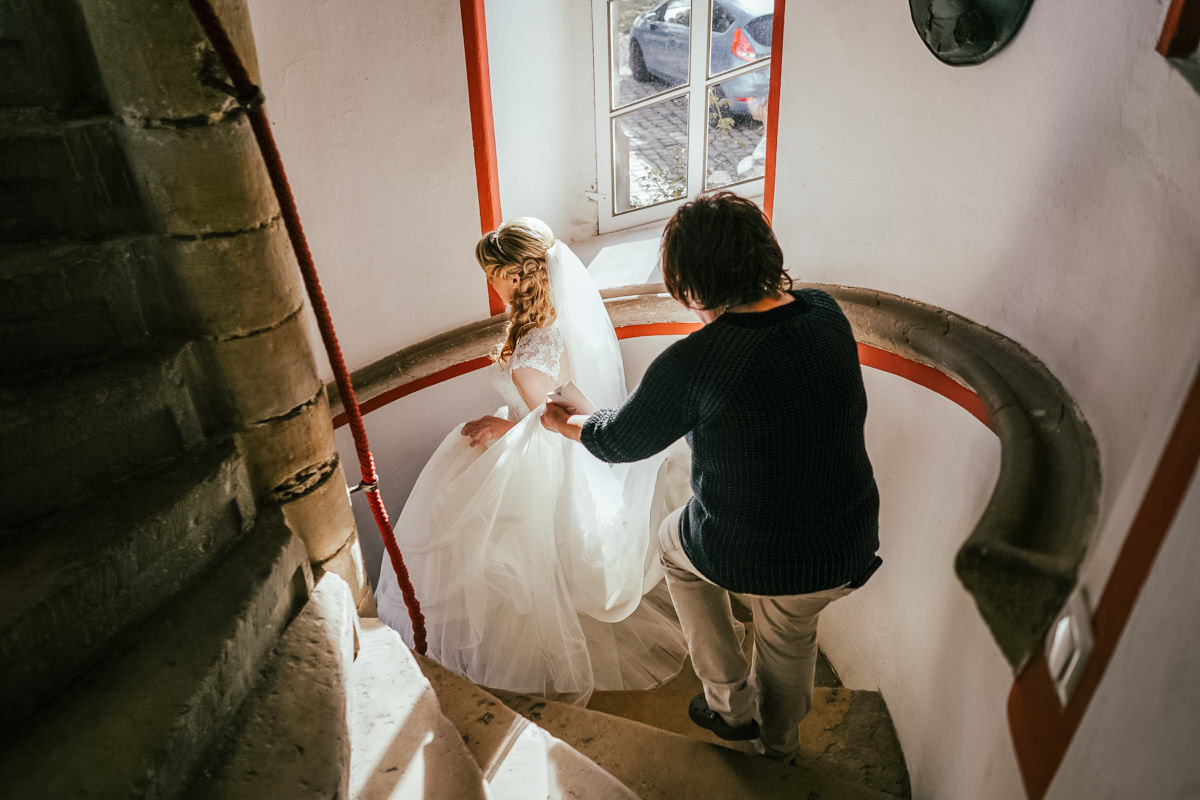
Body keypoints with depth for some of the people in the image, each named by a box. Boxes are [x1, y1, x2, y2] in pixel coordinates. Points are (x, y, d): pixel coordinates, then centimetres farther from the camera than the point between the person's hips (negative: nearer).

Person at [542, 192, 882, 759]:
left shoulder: (693, 362, -24)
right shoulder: (826, 314, -10)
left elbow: (622, 440, -7)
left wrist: (564, 423, 13)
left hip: (747, 558, -4)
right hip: (848, 553, 5)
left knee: (674, 542, 30)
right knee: (790, 635, 34)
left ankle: (730, 703, 38)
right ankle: (778, 738, 63)